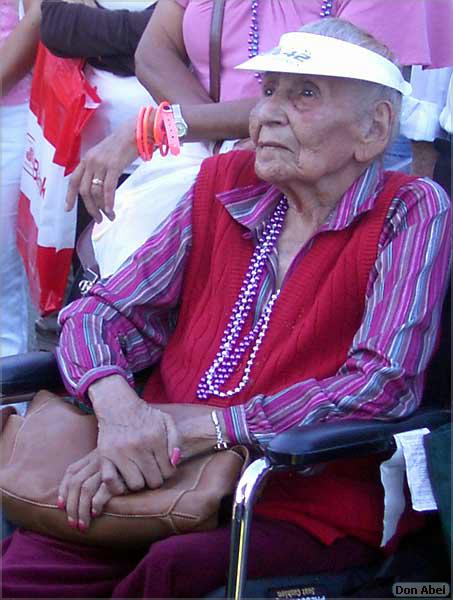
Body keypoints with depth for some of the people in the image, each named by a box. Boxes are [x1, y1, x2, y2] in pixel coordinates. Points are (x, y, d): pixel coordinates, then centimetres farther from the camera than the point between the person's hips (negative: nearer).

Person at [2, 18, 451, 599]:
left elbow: (384, 385, -13)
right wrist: (115, 404, -13)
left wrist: (196, 425, -17)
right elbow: (101, 312, 11)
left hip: (314, 506, -3)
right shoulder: (224, 184, 12)